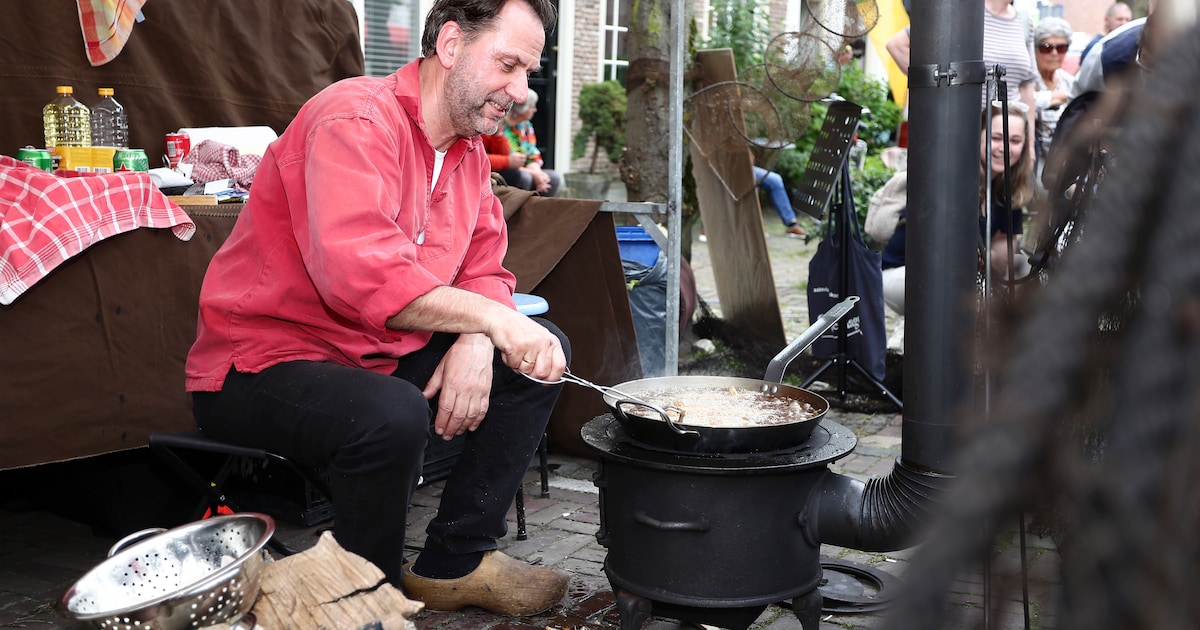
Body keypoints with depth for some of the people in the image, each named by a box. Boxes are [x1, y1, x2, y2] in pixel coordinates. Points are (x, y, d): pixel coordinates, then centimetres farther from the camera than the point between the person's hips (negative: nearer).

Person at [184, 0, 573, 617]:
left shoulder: (469, 154, 9)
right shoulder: (356, 120, -21)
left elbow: (484, 271, 8)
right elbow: (359, 273, -35)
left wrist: (475, 343, -15)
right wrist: (491, 318, -32)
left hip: (386, 357, 9)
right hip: (261, 363, -9)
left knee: (545, 348, 3)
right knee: (392, 415, -38)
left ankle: (452, 562, 4)